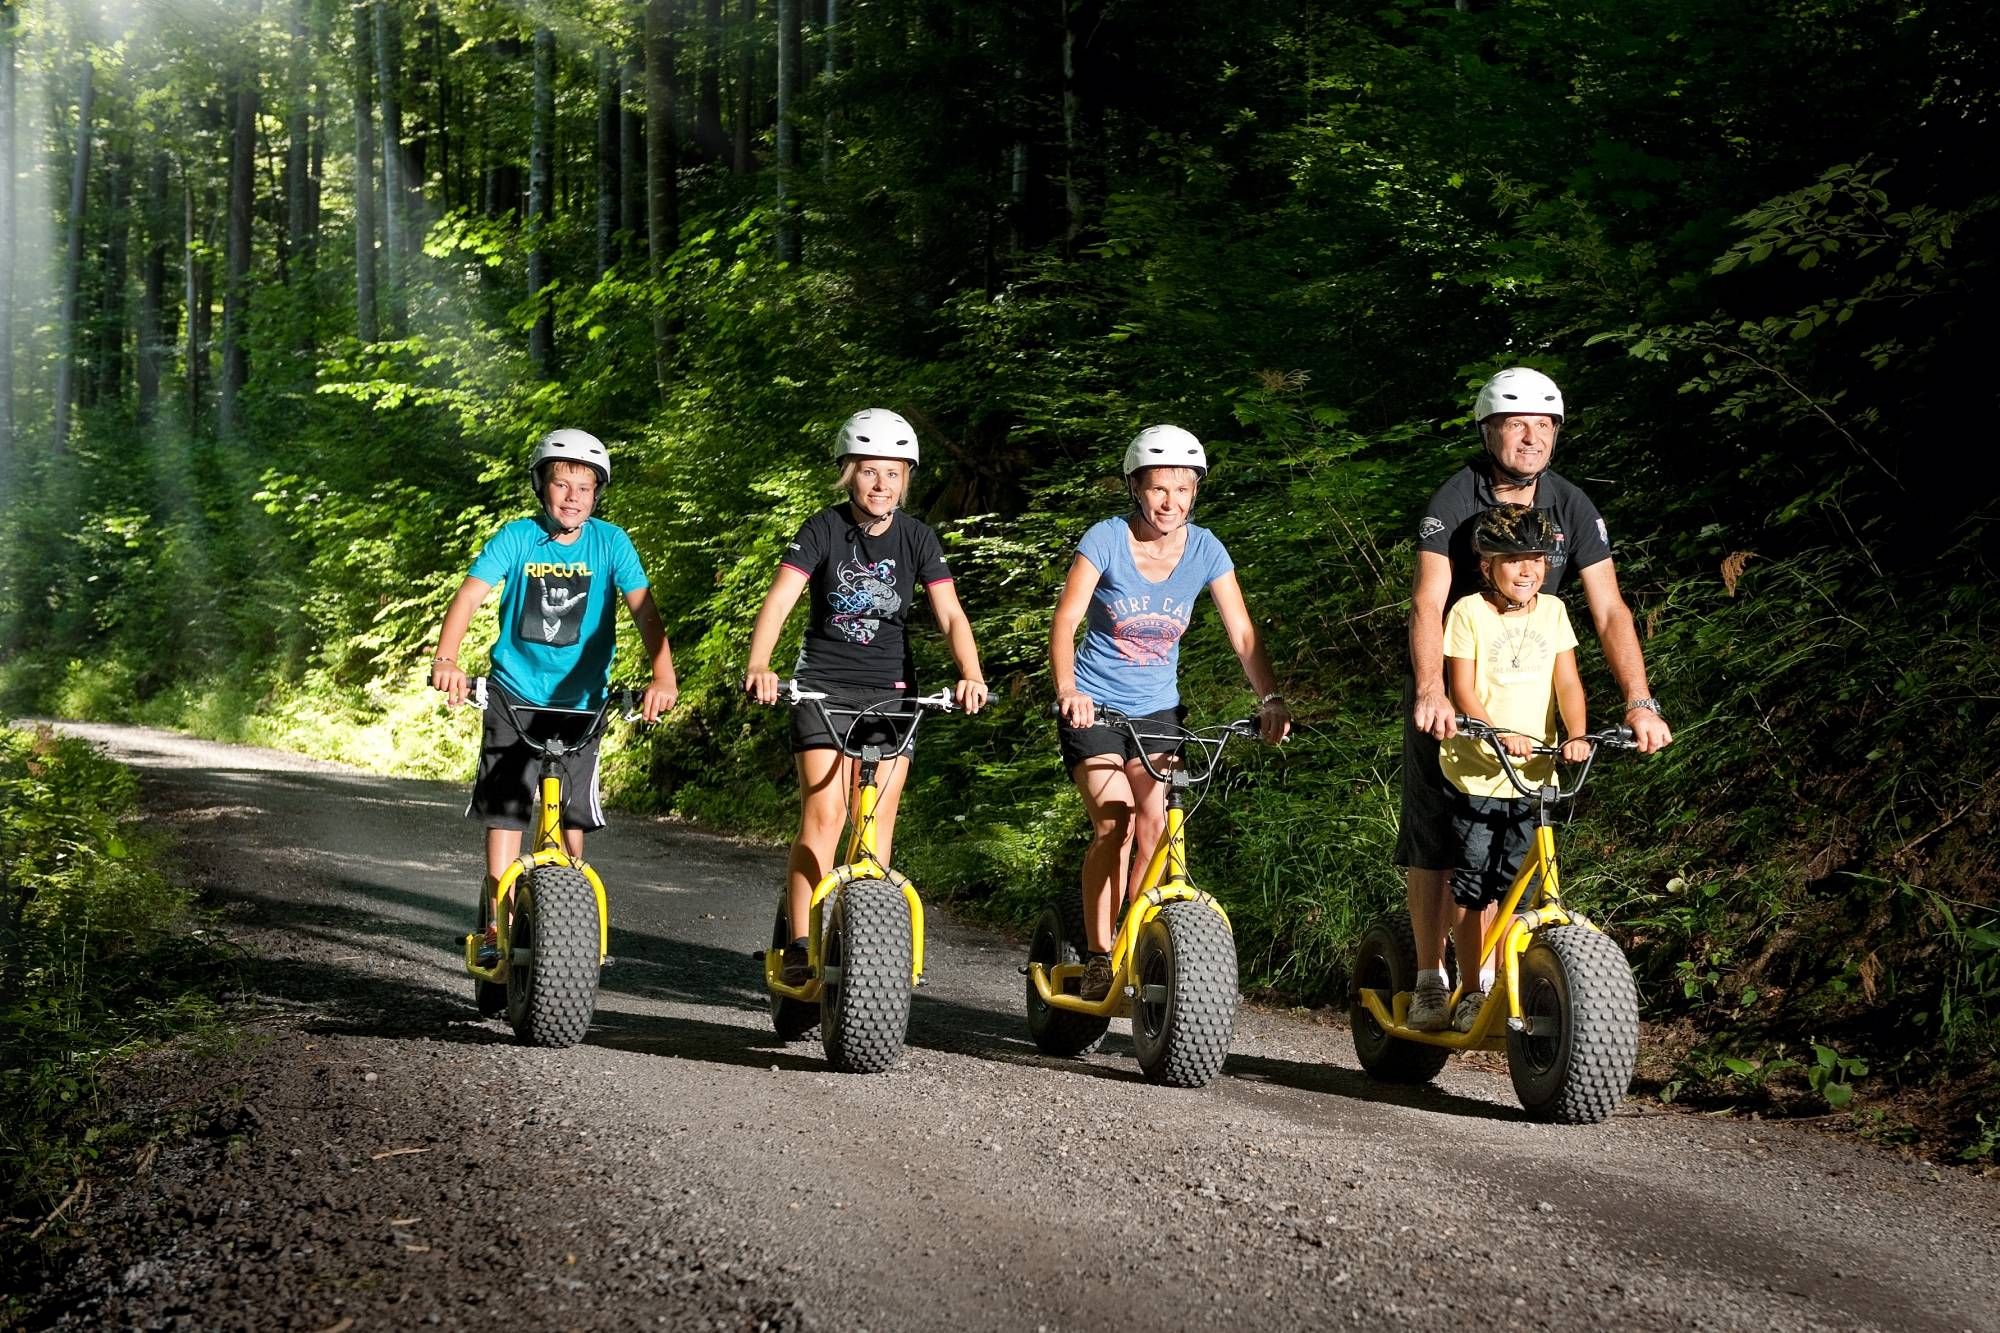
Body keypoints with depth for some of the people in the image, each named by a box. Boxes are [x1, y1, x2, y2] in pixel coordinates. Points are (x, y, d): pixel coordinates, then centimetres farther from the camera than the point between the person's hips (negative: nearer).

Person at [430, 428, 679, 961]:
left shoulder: (610, 542, -5)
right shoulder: (518, 537, -7)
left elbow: (643, 609, -14)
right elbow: (470, 594, -18)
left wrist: (663, 676, -30)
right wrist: (446, 659, -35)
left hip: (580, 699, 1)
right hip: (515, 696, 0)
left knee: (571, 818, 1)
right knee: (504, 812, -6)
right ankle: (499, 929, -2)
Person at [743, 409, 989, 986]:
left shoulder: (916, 539, -1)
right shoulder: (823, 530, -8)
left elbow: (950, 614, -8)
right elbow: (779, 600, -18)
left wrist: (971, 675, -27)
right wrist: (758, 666, -35)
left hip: (890, 690, 2)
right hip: (823, 684, -2)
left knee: (879, 815, -3)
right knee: (823, 812, -13)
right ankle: (799, 947, -10)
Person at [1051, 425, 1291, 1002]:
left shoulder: (1204, 549, -4)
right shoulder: (1107, 539, -13)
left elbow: (1242, 634, -5)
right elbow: (1066, 620, -21)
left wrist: (1270, 699, -19)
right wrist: (1067, 688, -37)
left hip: (1158, 709, 3)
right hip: (1095, 706, -3)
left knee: (1156, 823, -12)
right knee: (1114, 823, -18)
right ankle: (1098, 959, -8)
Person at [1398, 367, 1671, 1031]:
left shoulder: (1572, 508, -9)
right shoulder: (1455, 501, -18)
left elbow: (1609, 611, -14)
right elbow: (1428, 604, -29)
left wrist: (1639, 701, -27)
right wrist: (1431, 692, -45)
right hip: (1447, 691, -3)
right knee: (1433, 833, -3)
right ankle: (1430, 979, 7)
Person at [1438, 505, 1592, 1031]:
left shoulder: (1553, 611, 8)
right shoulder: (1469, 612, -4)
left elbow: (1566, 682, 2)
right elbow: (1462, 689, -9)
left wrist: (1576, 736, -15)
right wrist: (1498, 734, -26)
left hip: (1535, 773, 3)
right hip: (1477, 772, -3)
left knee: (1511, 888, 3)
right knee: (1472, 887, 0)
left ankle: (1501, 983, 17)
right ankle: (1471, 988, 12)